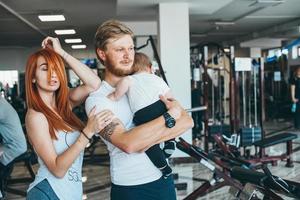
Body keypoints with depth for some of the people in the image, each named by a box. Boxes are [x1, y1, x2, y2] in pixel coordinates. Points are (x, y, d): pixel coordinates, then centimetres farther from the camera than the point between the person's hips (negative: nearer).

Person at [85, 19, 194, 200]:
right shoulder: (96, 100, -12)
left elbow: (187, 121, -6)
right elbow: (127, 143, -27)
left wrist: (149, 139, -20)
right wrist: (170, 116, -19)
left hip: (164, 179, 5)